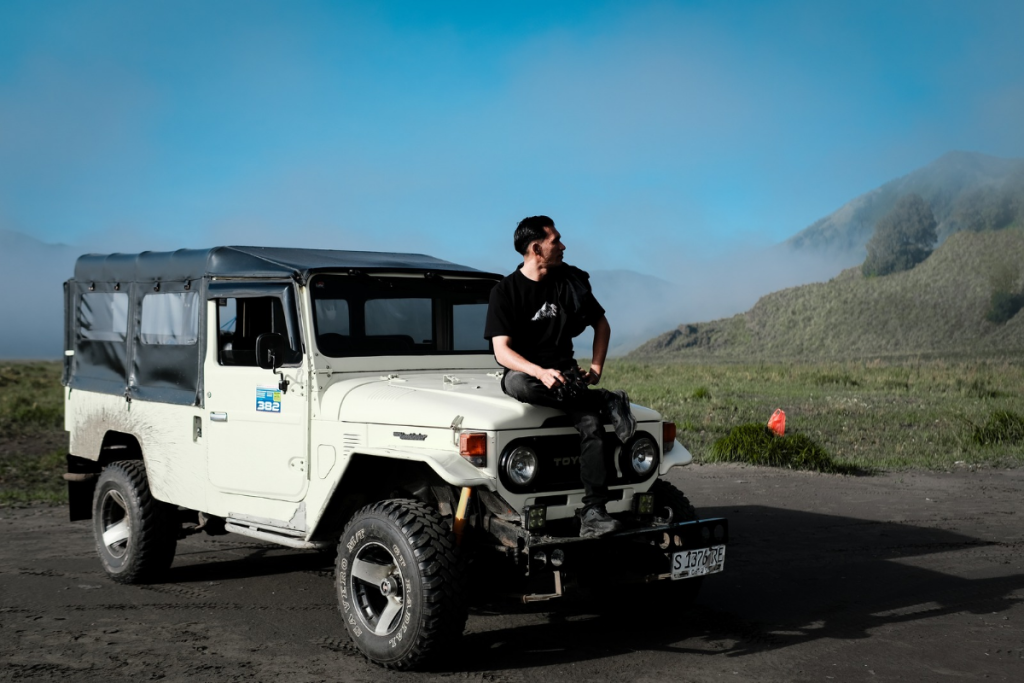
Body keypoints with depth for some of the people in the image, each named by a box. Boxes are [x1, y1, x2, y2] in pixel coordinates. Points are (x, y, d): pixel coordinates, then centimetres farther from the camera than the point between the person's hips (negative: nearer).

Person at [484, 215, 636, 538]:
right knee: (515, 384, -39)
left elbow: (601, 324, 16)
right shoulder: (504, 291, -7)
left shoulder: (571, 280, 4)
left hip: (565, 372, 2)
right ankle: (606, 401, -22)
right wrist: (541, 373, -31)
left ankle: (592, 514, -28)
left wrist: (596, 367, 3)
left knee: (591, 424, -26)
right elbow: (502, 351, -15)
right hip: (525, 371, -2)